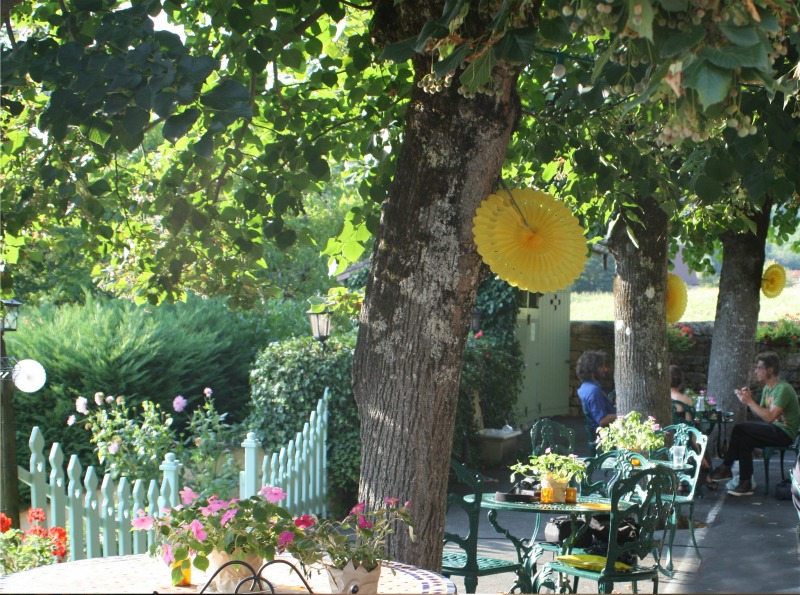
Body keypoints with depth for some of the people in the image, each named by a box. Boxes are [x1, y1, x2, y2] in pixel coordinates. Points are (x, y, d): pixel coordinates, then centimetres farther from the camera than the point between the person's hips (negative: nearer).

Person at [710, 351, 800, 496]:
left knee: (740, 429, -18)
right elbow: (761, 415, 10)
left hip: (783, 432, -9)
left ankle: (726, 467, -5)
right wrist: (748, 401, -5)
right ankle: (745, 484, -7)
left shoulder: (783, 389, -17)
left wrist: (750, 401, -21)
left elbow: (769, 417, -26)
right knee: (744, 439, -12)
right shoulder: (767, 388, 12)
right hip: (775, 431, 9)